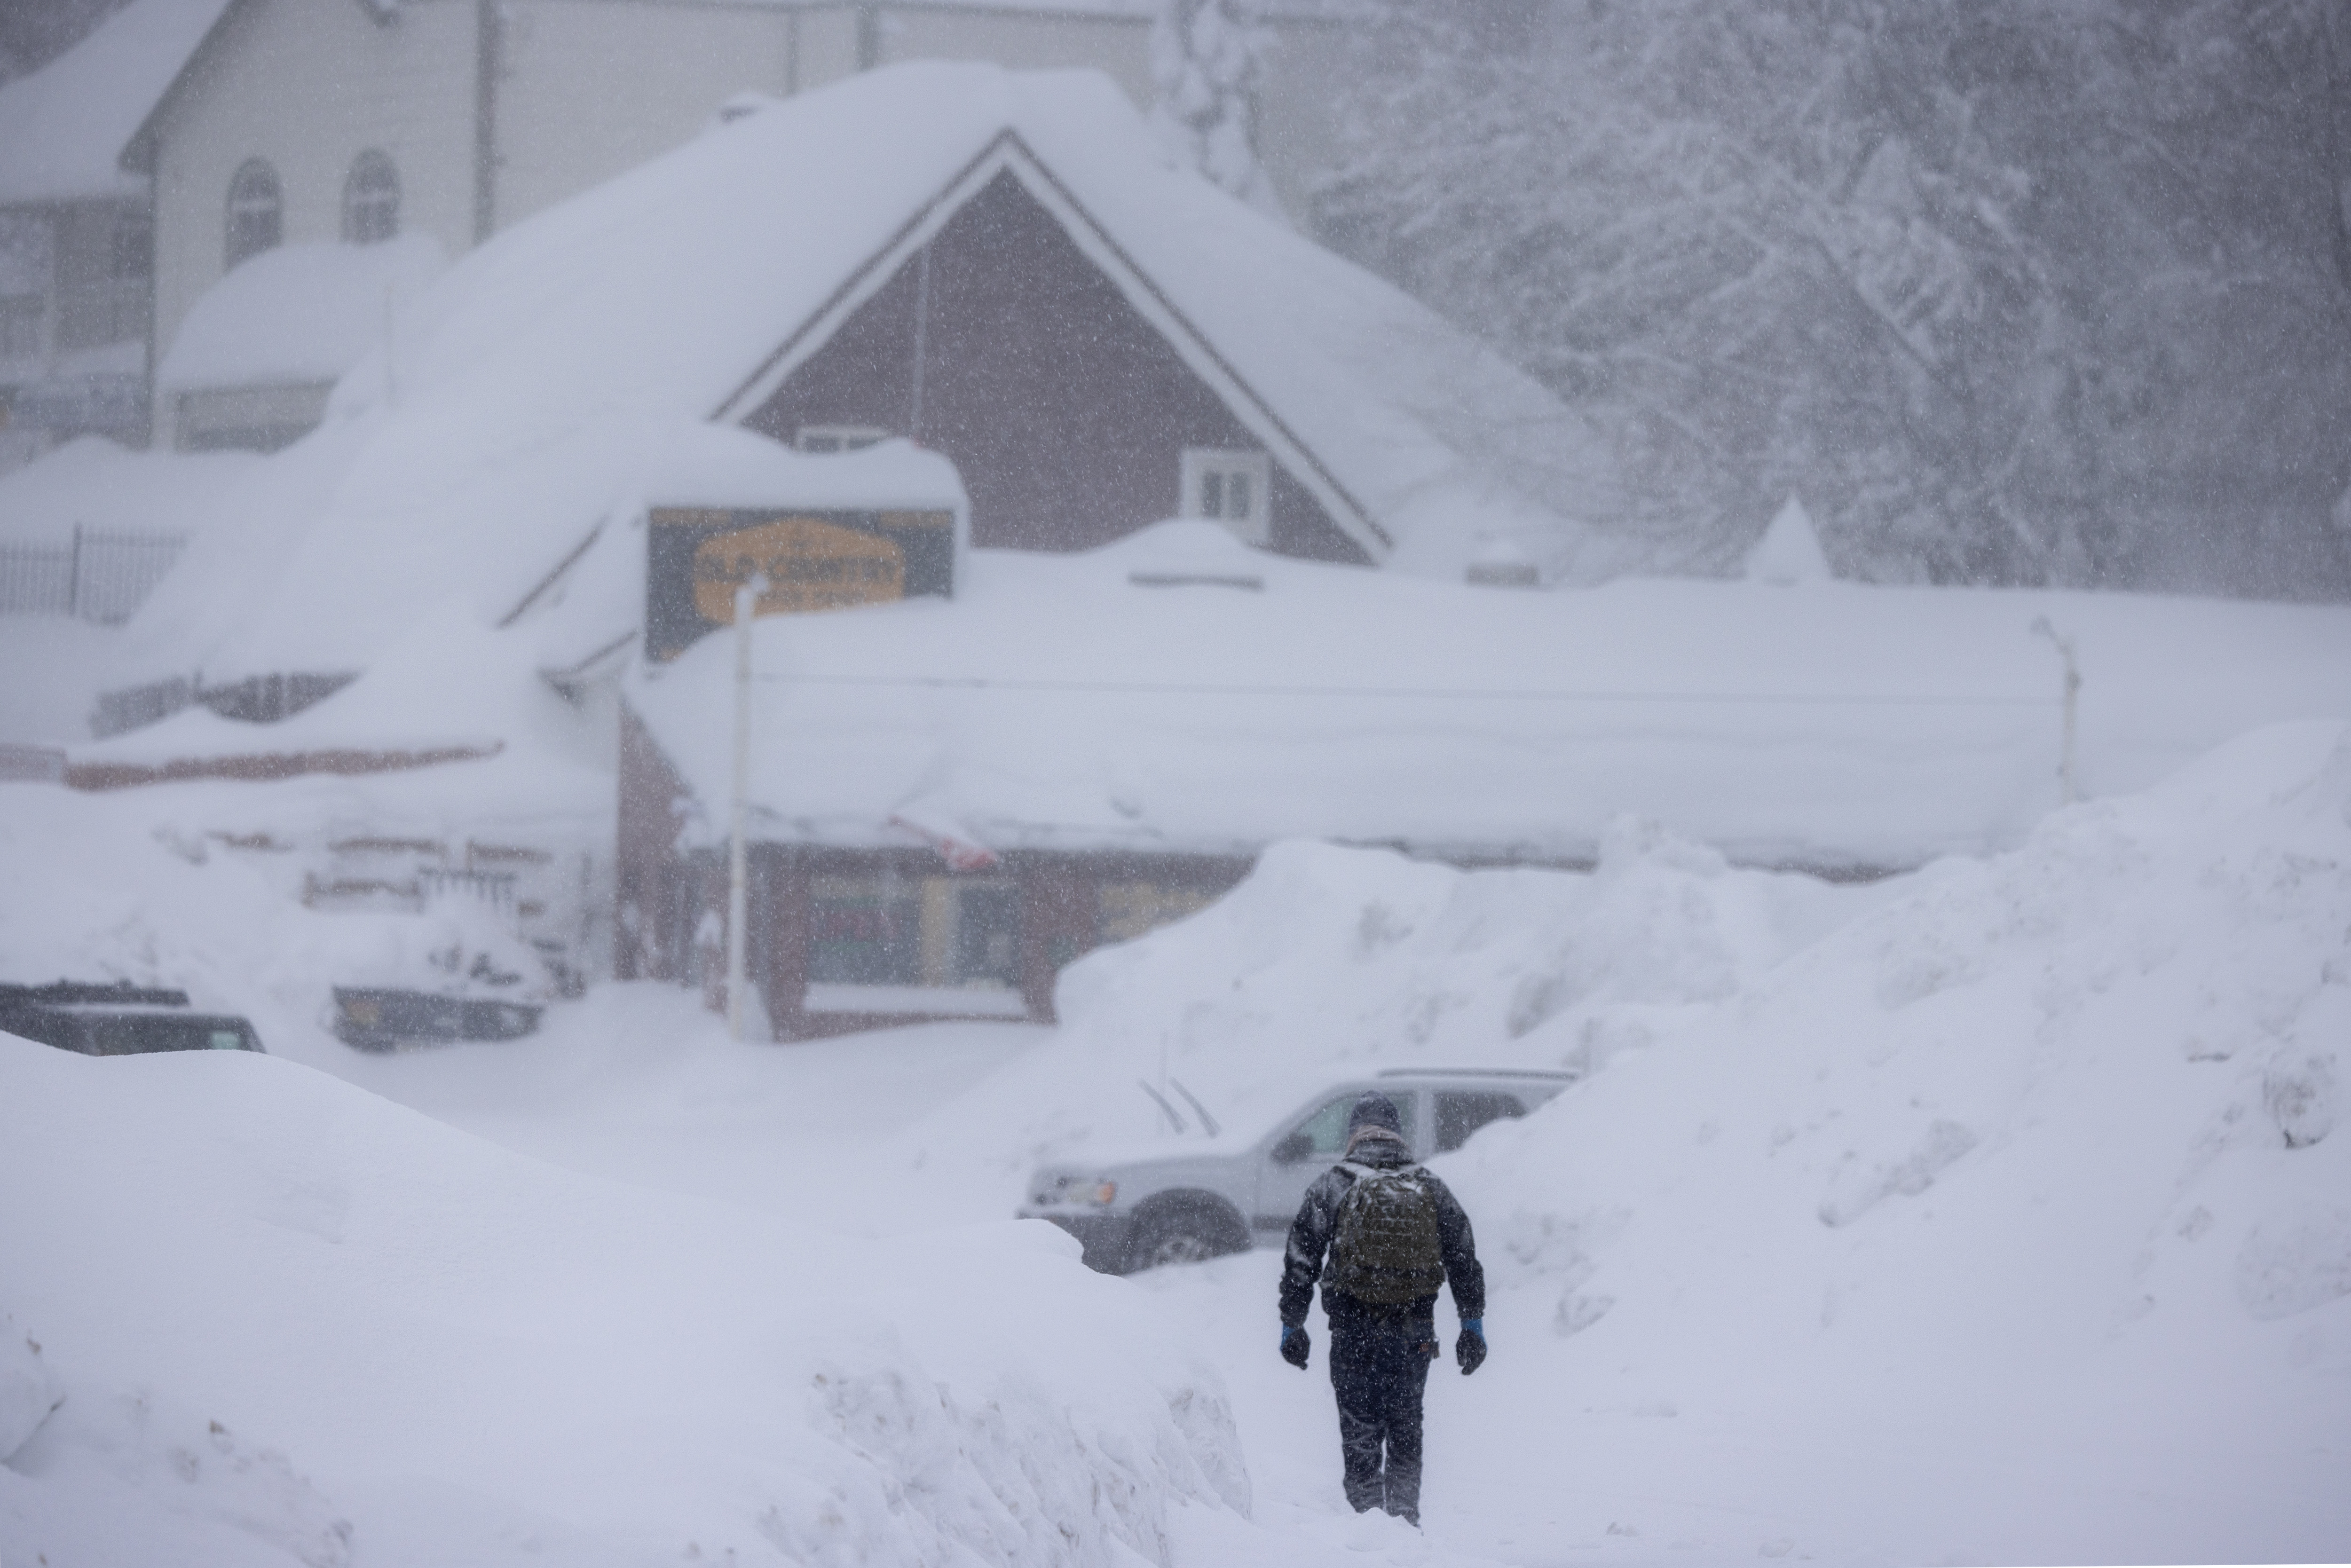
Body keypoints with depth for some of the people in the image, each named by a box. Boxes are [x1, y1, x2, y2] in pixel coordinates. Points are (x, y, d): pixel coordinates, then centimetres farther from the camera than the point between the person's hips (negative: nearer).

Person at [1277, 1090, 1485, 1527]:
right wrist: (1473, 1325, 16)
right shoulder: (1430, 1189, 6)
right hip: (1415, 1333, 2)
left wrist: (1292, 1325, 8)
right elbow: (1465, 1260, 9)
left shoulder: (1331, 1187, -1)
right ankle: (1405, 1515, 9)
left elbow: (1301, 1261, 1)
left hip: (1354, 1328, -2)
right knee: (1406, 1429, 16)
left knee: (1360, 1433, 5)